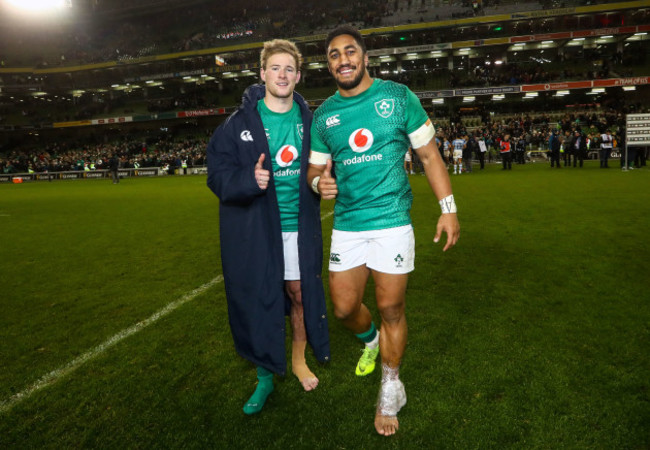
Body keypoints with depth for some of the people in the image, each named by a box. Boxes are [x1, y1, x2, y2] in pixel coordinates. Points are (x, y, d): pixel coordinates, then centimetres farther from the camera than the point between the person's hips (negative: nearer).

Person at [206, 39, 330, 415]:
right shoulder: (239, 123, -3)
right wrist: (250, 180, -24)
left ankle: (299, 360, 37)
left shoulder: (309, 120, 5)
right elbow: (218, 176, -7)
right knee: (257, 302, 5)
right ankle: (265, 377, 27)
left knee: (300, 294, 10)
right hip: (254, 231, -2)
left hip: (299, 228, 2)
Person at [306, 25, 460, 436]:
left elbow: (429, 155, 3)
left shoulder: (398, 96, 0)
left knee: (391, 308, 2)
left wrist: (448, 208, -3)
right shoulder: (324, 115, 8)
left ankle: (391, 390, 26)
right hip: (347, 224, 3)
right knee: (344, 307, 7)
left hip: (392, 220, -3)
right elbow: (316, 167, 15)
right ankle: (371, 341, 43)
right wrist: (319, 182, -11)